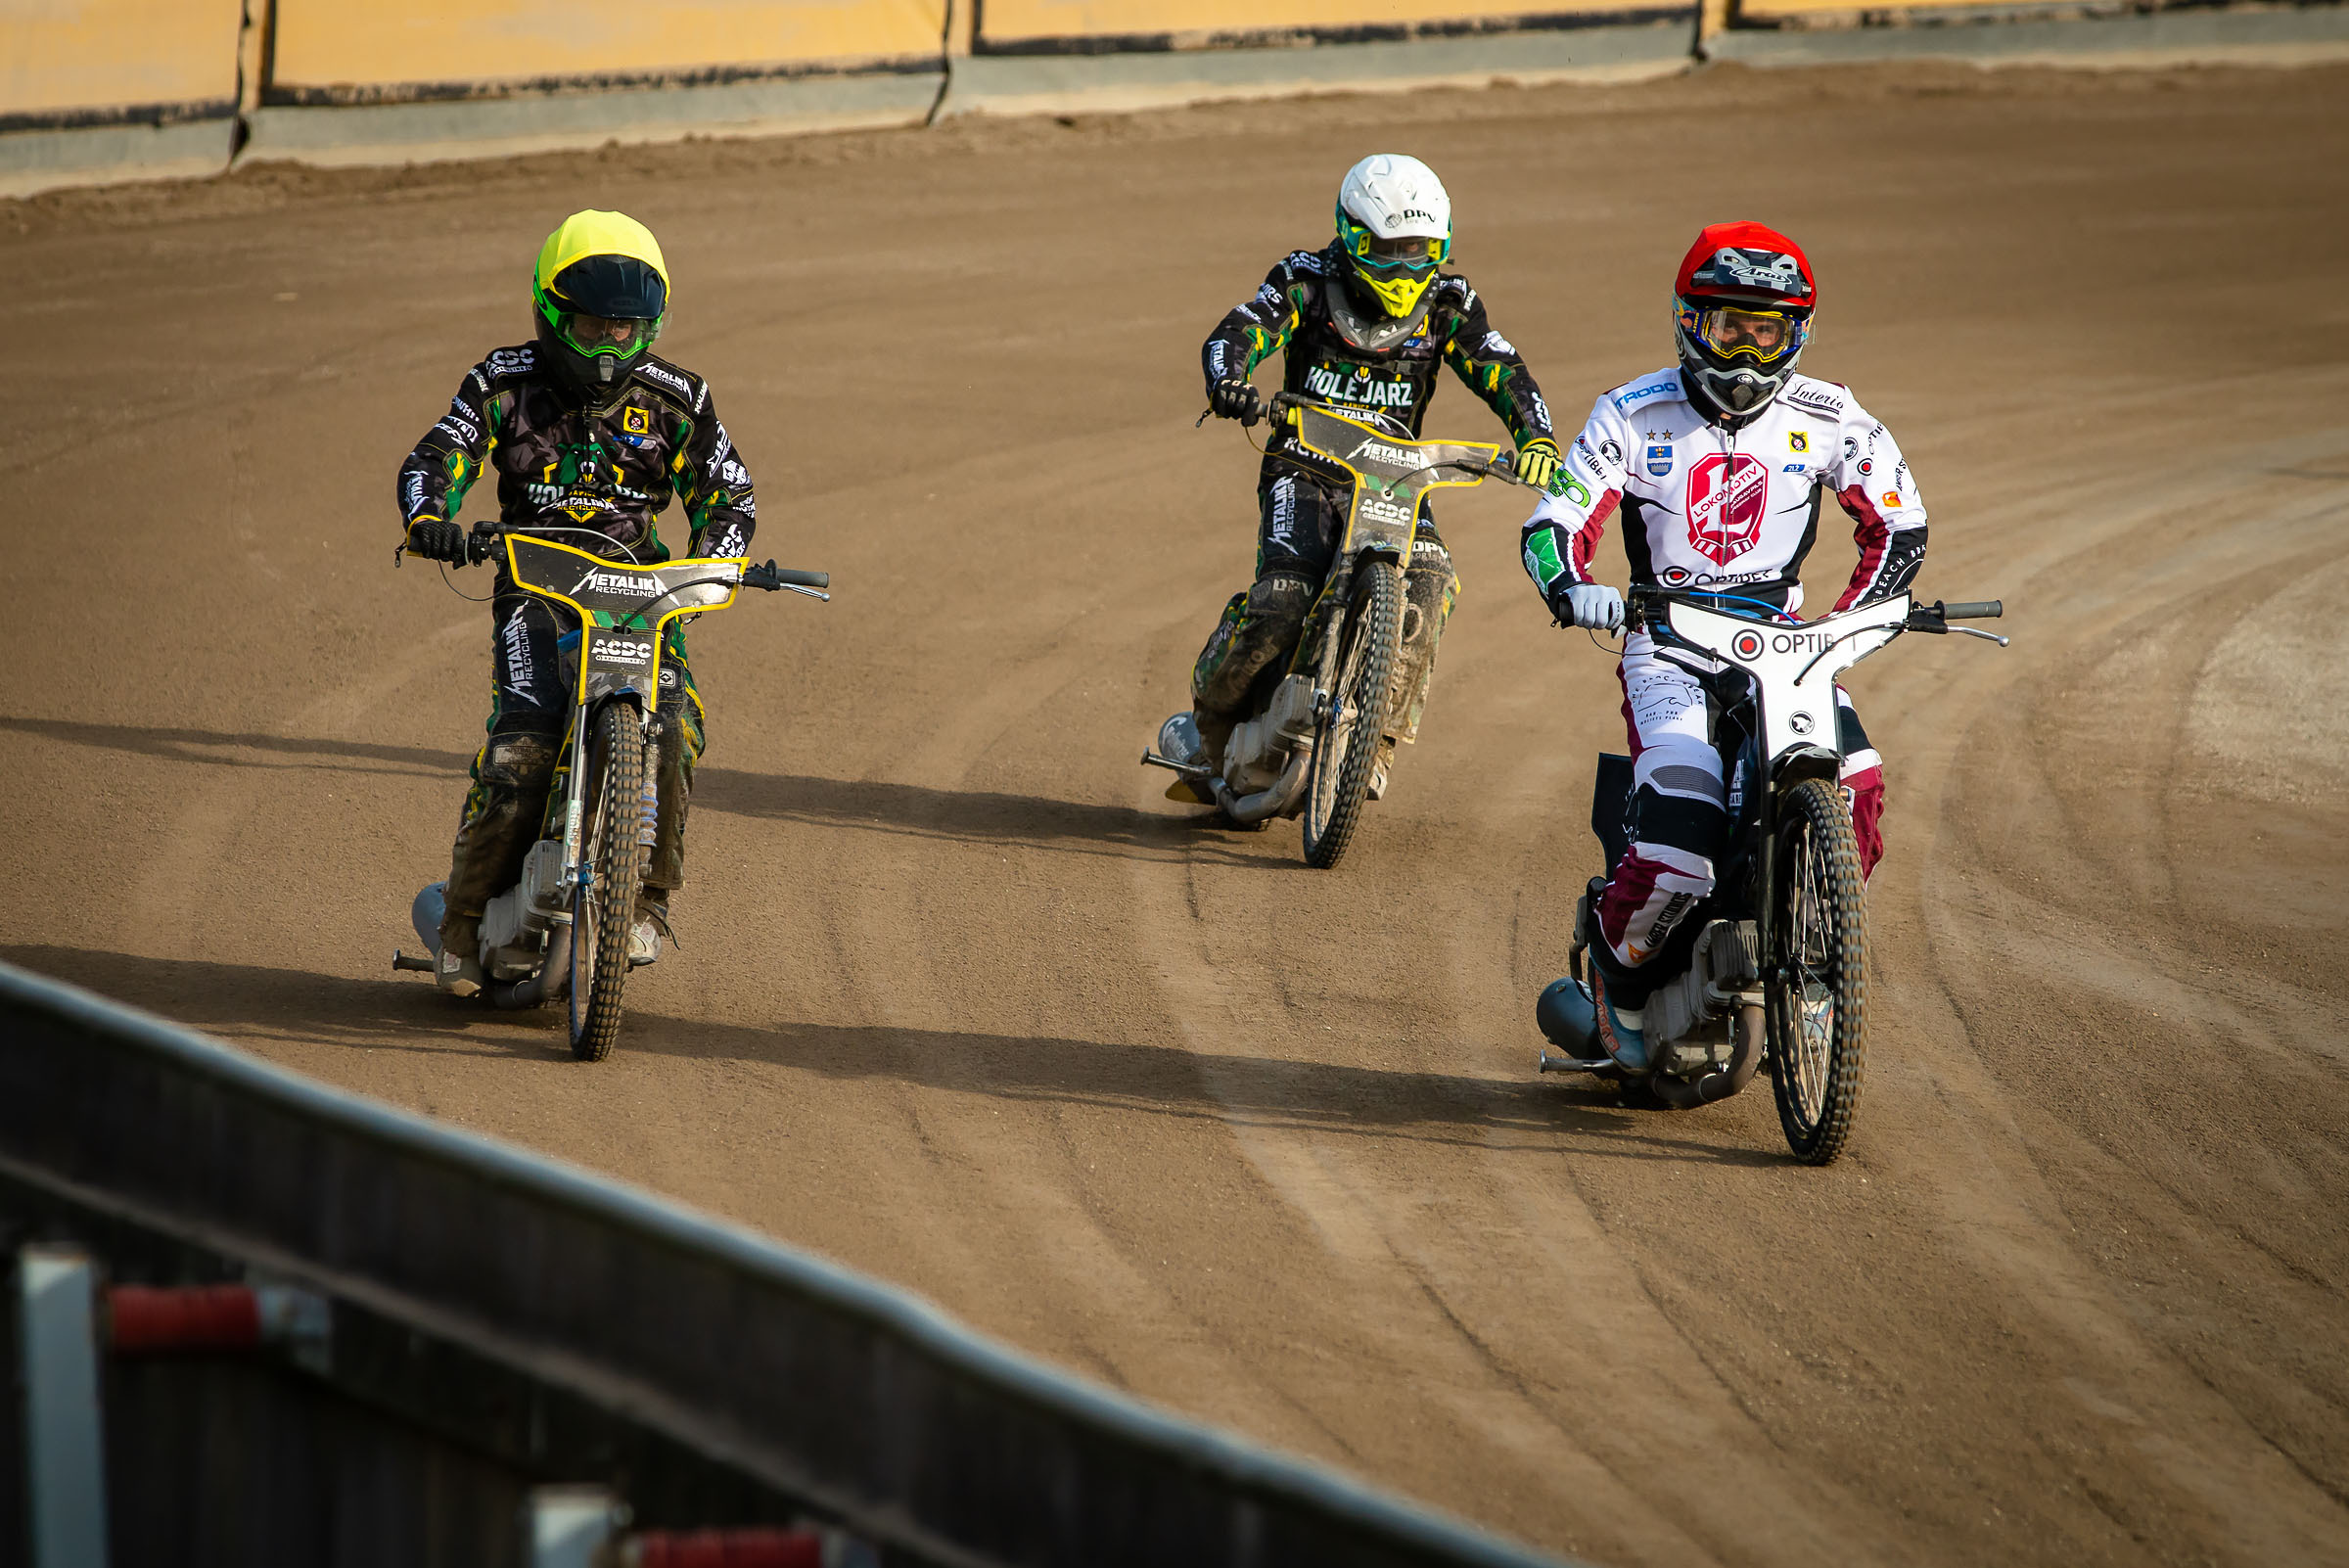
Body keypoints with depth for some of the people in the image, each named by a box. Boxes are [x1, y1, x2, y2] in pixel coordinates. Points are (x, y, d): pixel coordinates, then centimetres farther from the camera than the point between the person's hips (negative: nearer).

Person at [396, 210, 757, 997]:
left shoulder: (675, 400, 6)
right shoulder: (506, 384, 3)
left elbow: (727, 493, 8)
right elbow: (434, 459, -2)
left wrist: (714, 559, -13)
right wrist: (431, 518, -25)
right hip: (534, 584, -2)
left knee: (671, 727, -24)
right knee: (523, 738, -24)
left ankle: (647, 903, -9)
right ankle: (466, 917, -12)